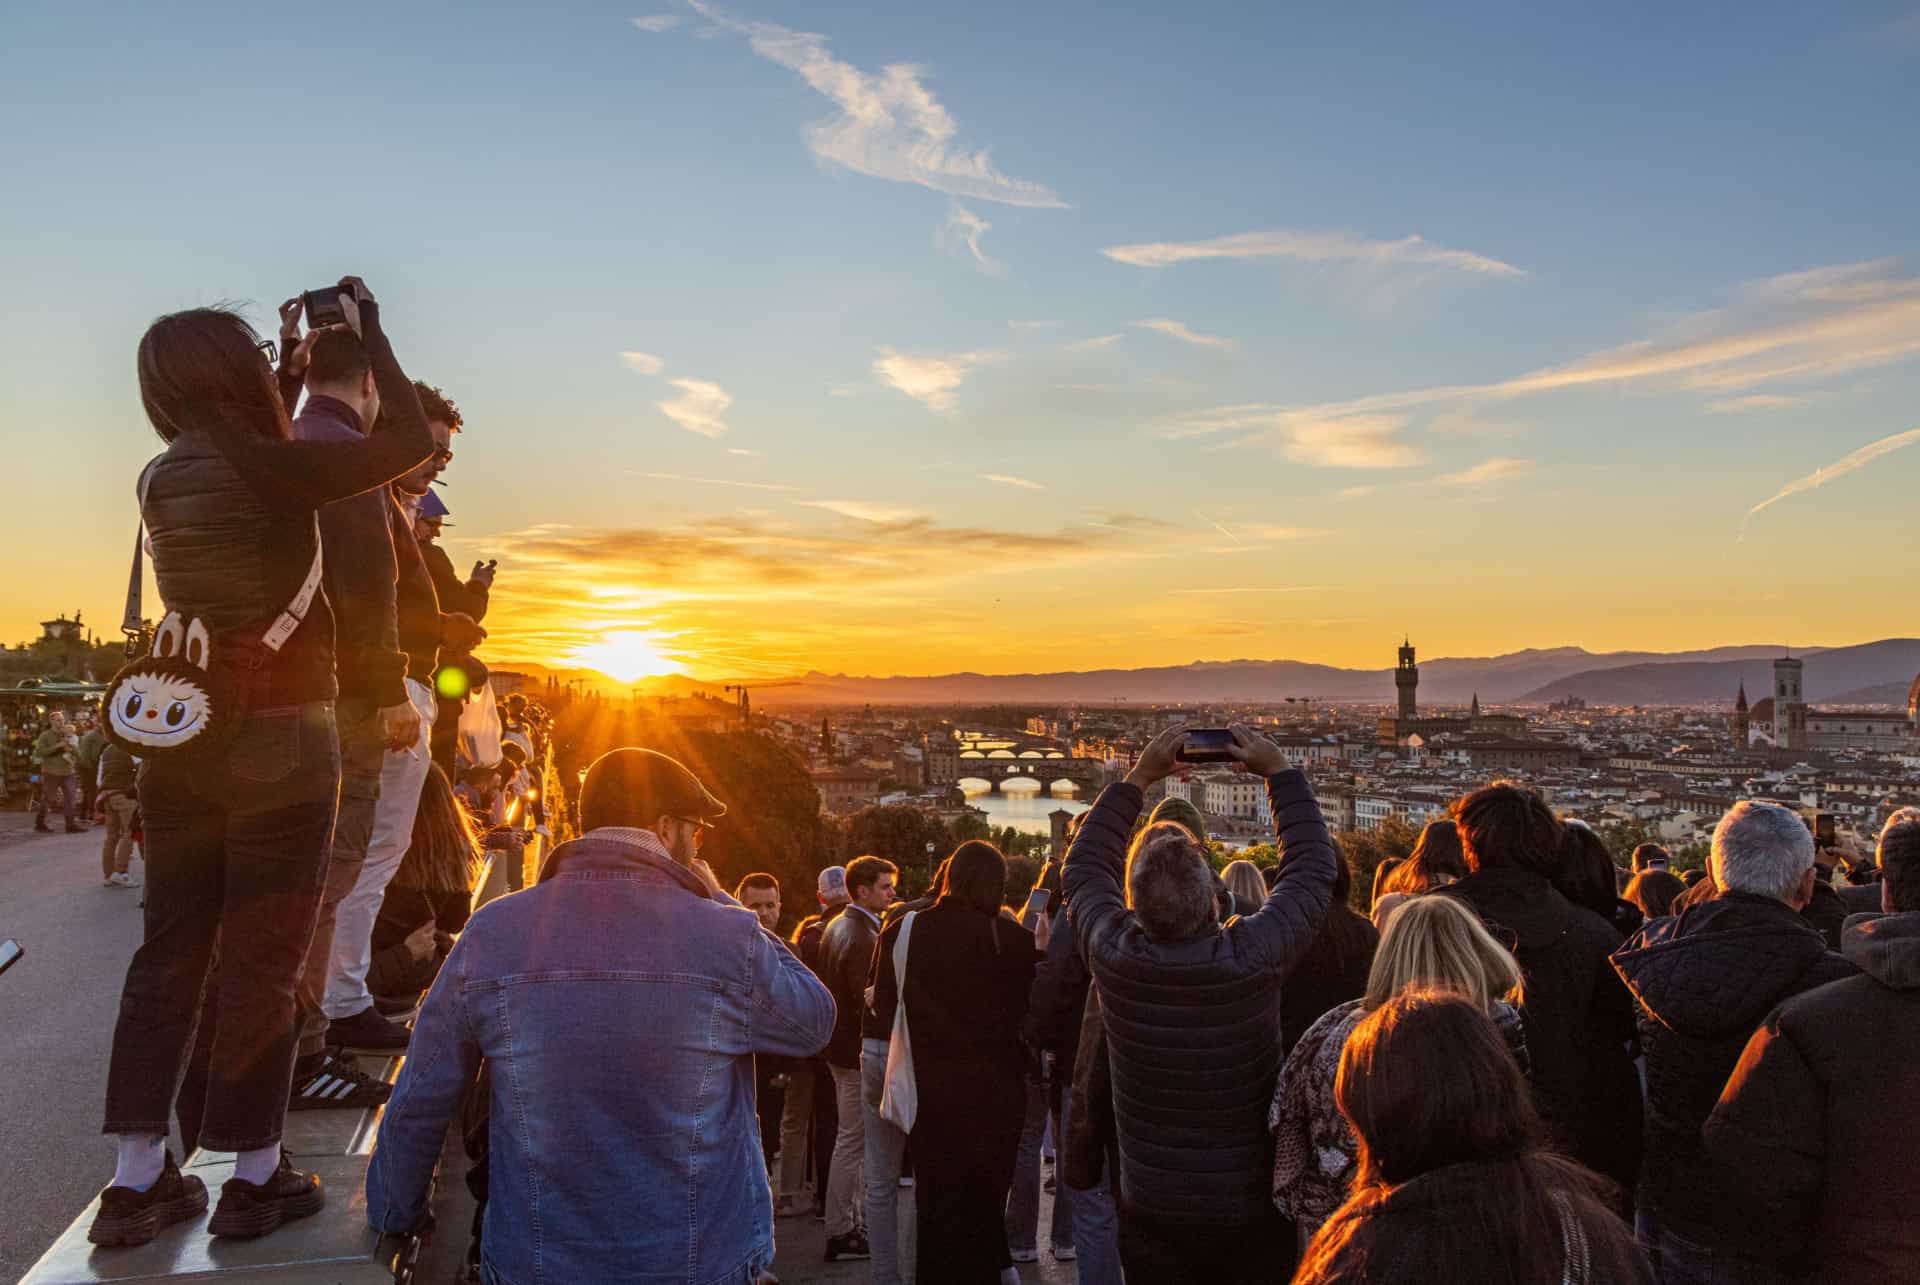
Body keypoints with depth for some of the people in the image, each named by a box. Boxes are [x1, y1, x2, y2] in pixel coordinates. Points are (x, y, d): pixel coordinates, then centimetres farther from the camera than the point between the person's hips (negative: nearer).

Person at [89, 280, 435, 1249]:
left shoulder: (160, 479, 8)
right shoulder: (265, 470, -15)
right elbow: (409, 441, -13)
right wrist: (368, 328, -1)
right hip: (279, 742, -7)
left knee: (170, 954, 13)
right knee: (261, 963, 3)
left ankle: (137, 1181, 20)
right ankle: (253, 1177, 15)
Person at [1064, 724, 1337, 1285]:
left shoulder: (1116, 957, -19)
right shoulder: (1253, 956, -24)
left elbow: (1083, 867, 2)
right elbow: (1312, 868, -5)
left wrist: (1138, 777, 3)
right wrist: (1280, 771, 1)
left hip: (1150, 1213, 1)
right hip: (1252, 1215, -1)